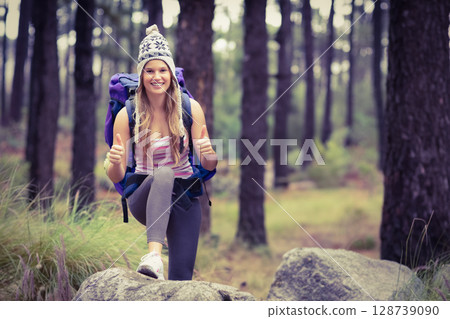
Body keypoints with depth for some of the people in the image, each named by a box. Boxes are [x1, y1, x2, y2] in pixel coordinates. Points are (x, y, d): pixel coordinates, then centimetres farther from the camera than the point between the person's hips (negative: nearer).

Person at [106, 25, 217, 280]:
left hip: (184, 197, 2)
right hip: (144, 198, -2)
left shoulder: (190, 109, -4)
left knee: (182, 278, -12)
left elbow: (209, 166, -2)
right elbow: (117, 177, -4)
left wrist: (209, 153, -25)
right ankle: (154, 255, -47)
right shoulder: (127, 115, -7)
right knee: (163, 174, -37)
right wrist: (115, 162, -27)